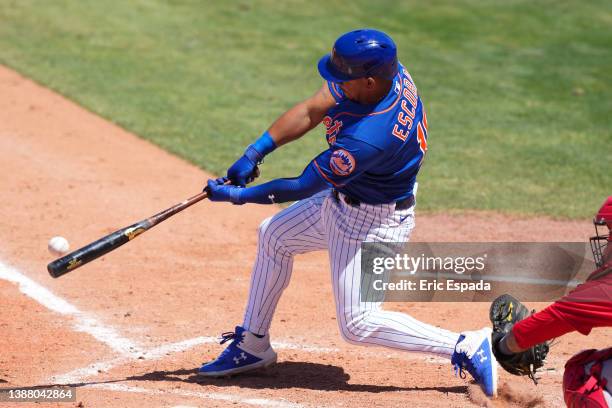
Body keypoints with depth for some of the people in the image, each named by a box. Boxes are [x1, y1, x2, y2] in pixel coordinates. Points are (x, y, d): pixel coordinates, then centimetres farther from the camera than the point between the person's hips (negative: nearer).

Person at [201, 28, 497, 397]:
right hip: (342, 199, 10)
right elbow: (311, 111, -7)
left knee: (357, 324, -5)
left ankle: (468, 348, 0)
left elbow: (304, 186, -26)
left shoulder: (369, 137, -38)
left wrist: (238, 195, -15)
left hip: (372, 222, -10)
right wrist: (255, 152, -14)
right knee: (274, 235, 22)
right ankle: (252, 345, 35)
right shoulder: (386, 72, -15)